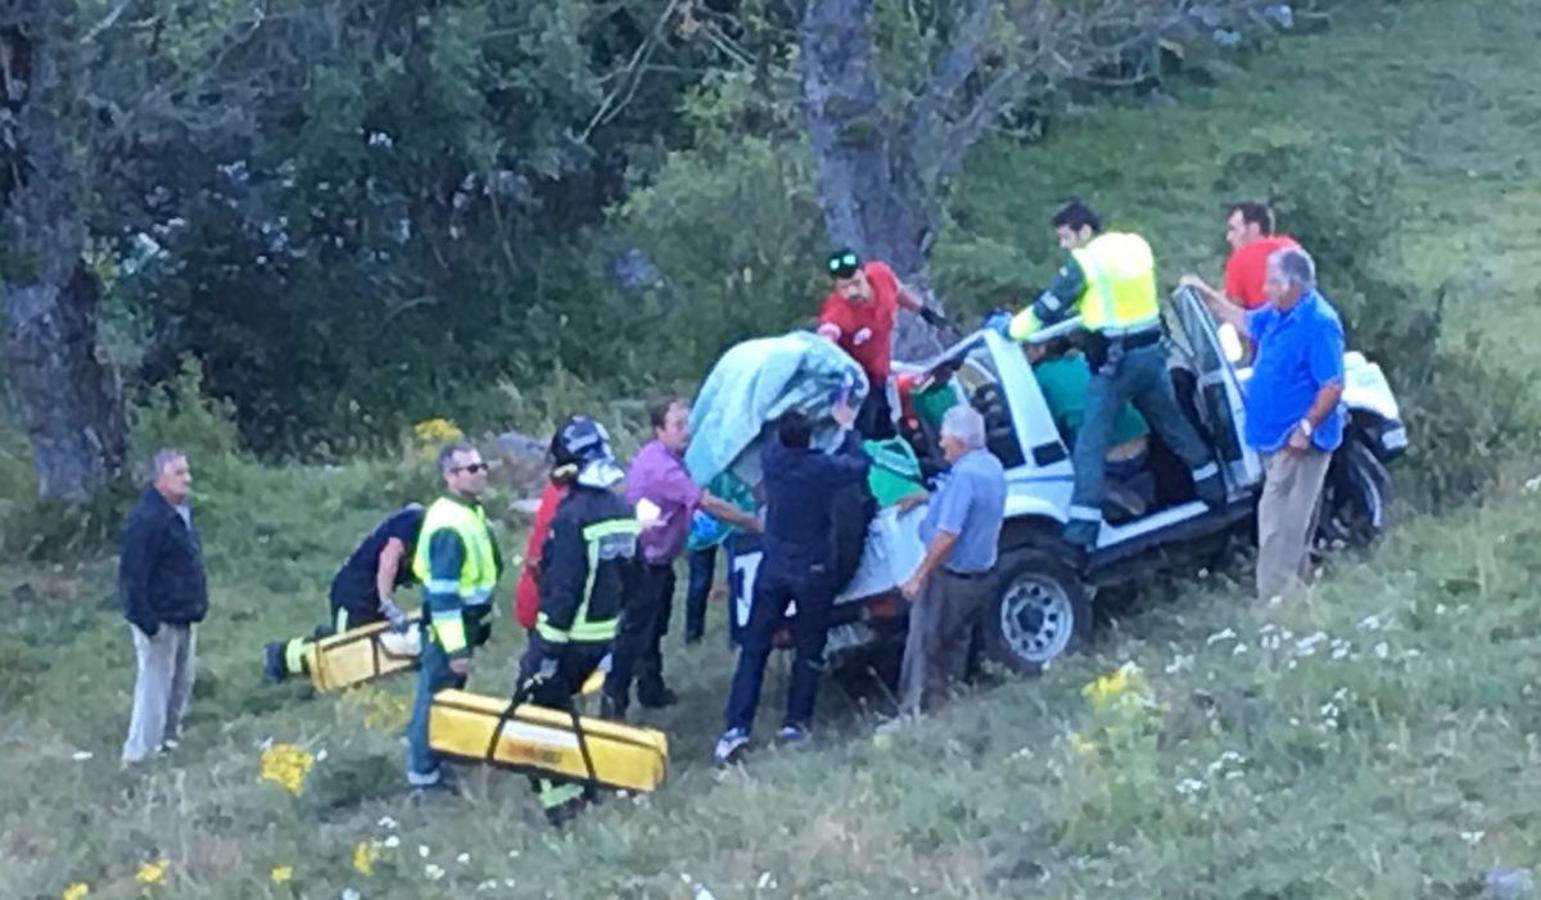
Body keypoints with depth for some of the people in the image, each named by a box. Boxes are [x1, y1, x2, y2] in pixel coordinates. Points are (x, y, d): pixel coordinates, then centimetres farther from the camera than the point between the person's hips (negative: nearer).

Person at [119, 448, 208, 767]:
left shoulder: (183, 511, 8)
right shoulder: (147, 519, -23)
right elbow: (132, 574, -25)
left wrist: (198, 606, 18)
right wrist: (146, 621, -25)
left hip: (185, 618, 9)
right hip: (160, 620, -9)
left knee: (181, 687, 19)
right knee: (155, 689, -5)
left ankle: (168, 739, 34)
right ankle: (139, 757, 1)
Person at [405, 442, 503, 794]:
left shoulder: (471, 511, 6)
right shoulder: (449, 526, -26)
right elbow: (443, 593, -28)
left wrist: (480, 621, 23)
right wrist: (455, 647, -27)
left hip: (466, 617, 10)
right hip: (448, 622, -10)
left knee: (451, 692, 22)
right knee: (436, 696, 1)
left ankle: (440, 753, 36)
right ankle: (423, 773, 10)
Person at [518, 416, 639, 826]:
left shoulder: (572, 516, -20)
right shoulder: (623, 512, 5)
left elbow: (563, 589, -22)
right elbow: (630, 579, 14)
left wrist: (547, 650, -19)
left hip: (569, 635, -8)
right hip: (604, 635, 8)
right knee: (560, 701, 24)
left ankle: (558, 796, -2)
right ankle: (580, 780, 28)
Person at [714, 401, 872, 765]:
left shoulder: (771, 460, -10)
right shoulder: (824, 469, -19)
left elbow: (774, 441, 15)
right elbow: (860, 464, 2)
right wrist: (848, 428, 15)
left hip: (773, 568, 3)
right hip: (813, 572, -2)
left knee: (753, 648, 4)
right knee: (808, 650, 13)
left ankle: (737, 726, -4)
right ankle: (796, 723, 16)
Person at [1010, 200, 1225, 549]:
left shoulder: (1083, 262, -12)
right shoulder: (1137, 246, 8)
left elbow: (1048, 308, -8)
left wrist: (1013, 329, 4)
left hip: (1115, 362, -7)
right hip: (1152, 353, 7)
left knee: (1090, 445, -5)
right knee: (1175, 426, 23)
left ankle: (1081, 532, -11)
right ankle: (1216, 492, 36)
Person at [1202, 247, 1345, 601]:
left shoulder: (1319, 323, -20)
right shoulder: (1278, 314, 8)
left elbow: (1333, 386, -23)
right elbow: (1245, 322, 30)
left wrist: (1306, 428, -27)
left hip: (1298, 443, -10)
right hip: (1275, 439, 10)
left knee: (1279, 525, -11)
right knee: (1291, 523, 19)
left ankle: (1273, 602, -11)